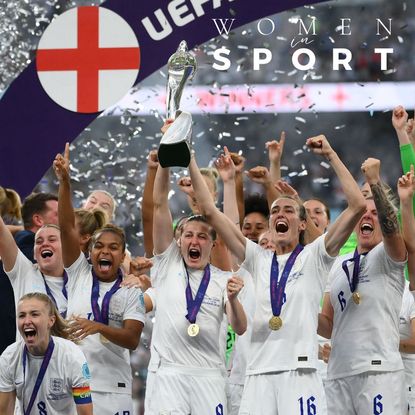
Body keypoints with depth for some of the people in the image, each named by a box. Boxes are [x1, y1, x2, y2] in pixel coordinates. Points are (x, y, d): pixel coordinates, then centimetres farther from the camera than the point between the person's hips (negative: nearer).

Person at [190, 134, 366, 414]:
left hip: (300, 371, -3)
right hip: (258, 373, 3)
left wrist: (331, 155, -2)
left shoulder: (314, 257, 8)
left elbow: (357, 206, -2)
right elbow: (210, 212, 15)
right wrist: (190, 161, 11)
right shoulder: (258, 259, 17)